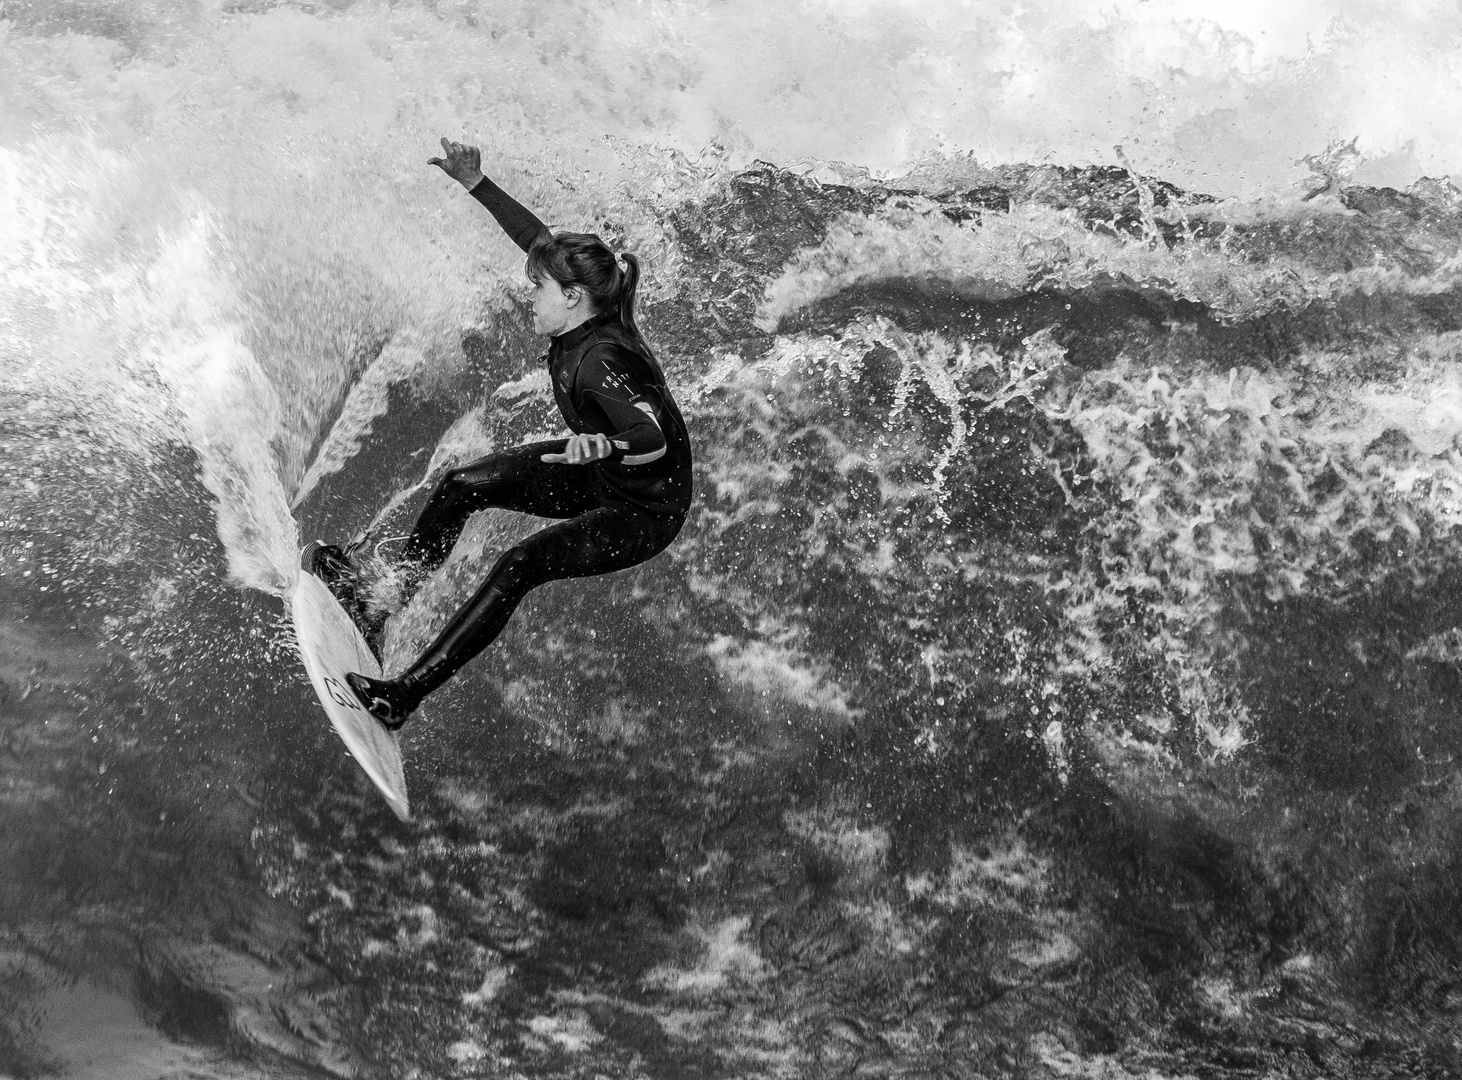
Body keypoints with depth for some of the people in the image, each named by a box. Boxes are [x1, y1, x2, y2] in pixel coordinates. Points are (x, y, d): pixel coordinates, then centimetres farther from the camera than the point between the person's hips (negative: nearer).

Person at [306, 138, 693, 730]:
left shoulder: (598, 361, -34)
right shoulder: (589, 316, -9)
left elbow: (654, 440, -47)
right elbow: (541, 240, 5)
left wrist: (605, 447, -67)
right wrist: (477, 185, 5)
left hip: (645, 509, -10)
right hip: (598, 474, 10)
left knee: (519, 564, -25)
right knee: (462, 485, 3)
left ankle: (405, 695, -23)